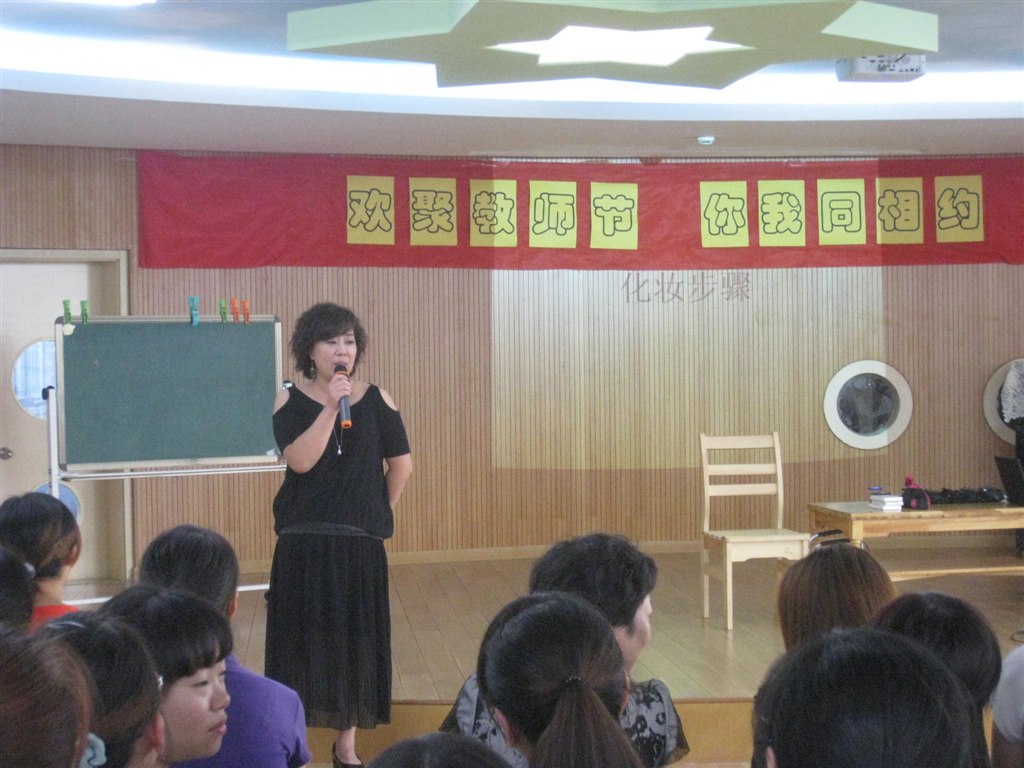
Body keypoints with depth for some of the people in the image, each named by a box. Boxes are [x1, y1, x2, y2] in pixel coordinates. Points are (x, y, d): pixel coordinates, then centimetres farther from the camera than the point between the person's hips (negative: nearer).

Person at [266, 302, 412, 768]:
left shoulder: (376, 400, 2)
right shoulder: (290, 401, -3)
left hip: (360, 542, 2)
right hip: (304, 542, -2)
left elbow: (401, 462, 9)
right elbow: (300, 460, -18)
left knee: (357, 639, 7)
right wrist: (330, 407, -20)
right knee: (304, 638, 0)